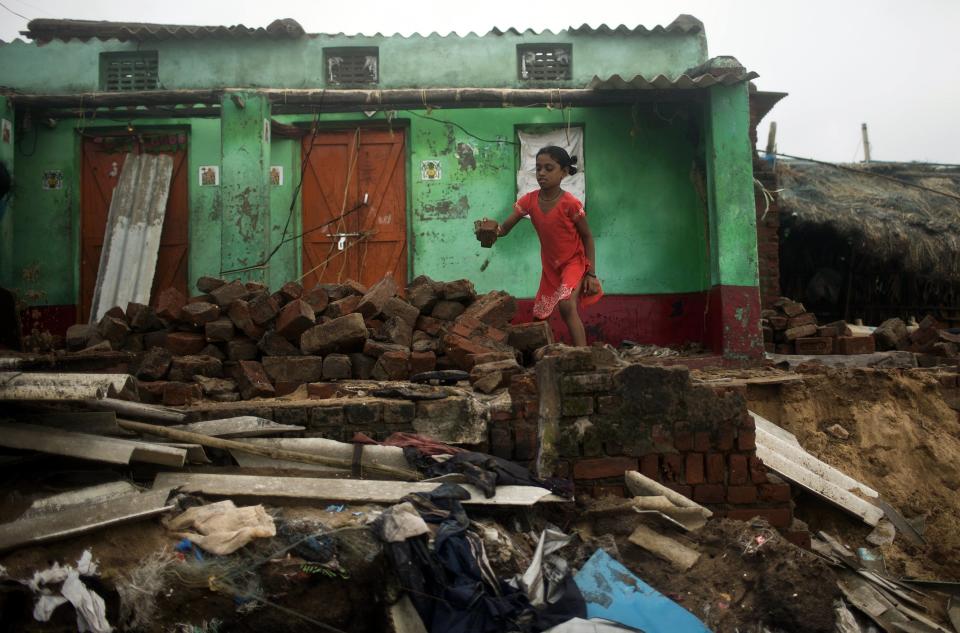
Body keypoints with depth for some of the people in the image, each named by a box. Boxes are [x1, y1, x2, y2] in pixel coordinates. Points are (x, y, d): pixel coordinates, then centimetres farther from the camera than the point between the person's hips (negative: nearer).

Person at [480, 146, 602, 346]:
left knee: (567, 305, -30)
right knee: (539, 316, 13)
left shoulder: (570, 203, -23)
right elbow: (504, 228, -13)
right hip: (550, 266, 6)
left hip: (575, 262, -6)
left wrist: (591, 273, -15)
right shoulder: (529, 200, -11)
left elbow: (587, 237, -12)